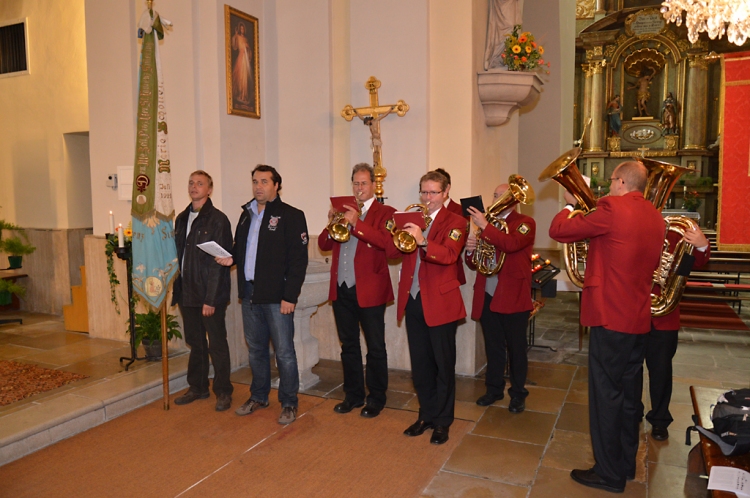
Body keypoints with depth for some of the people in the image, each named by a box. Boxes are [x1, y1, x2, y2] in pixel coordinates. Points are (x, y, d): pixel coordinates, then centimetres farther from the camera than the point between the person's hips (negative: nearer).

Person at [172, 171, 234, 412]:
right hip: (187, 293, 6)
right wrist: (177, 291, 6)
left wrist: (211, 299, -17)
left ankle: (223, 392, 16)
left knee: (217, 345, 4)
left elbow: (219, 262, -14)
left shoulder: (218, 220, -9)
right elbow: (177, 255, 13)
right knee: (195, 344, 16)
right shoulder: (181, 219, 12)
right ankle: (197, 388, 30)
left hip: (210, 296, -6)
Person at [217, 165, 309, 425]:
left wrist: (290, 296, -17)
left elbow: (298, 260, -12)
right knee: (255, 348, 17)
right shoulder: (247, 214, 15)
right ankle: (258, 396, 33)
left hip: (276, 296, -6)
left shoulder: (291, 215, -7)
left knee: (284, 351, 1)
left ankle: (289, 403, 16)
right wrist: (231, 258, 2)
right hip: (249, 293, 7)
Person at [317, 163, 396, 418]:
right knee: (348, 345, 15)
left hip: (369, 289, -5)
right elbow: (324, 244, 8)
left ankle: (376, 399, 19)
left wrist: (357, 223, -27)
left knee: (375, 347, 5)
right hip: (341, 289, 6)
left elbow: (387, 241, -21)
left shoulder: (385, 213, -2)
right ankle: (353, 395, 29)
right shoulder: (344, 211, 13)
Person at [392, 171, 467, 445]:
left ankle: (443, 421, 20)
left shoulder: (455, 222, -5)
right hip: (412, 300, 5)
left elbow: (449, 255, -23)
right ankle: (427, 415, 29)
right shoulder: (411, 220, 12)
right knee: (420, 364, 13)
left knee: (443, 364, 6)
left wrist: (422, 240, -39)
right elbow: (392, 252, 3)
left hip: (440, 302, -5)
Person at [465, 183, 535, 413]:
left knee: (516, 347, 5)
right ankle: (494, 388, 27)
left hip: (513, 296, -5)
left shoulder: (525, 222, -3)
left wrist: (486, 226, -29)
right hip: (487, 296, 5)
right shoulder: (487, 224, 14)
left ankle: (518, 394, 19)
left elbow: (511, 244, -25)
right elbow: (474, 264, 13)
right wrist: (471, 250, -8)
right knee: (493, 347, 13)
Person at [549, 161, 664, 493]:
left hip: (611, 318, -8)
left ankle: (609, 474, 12)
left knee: (606, 395, 2)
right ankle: (626, 463, 31)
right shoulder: (655, 217, 9)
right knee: (629, 394, 18)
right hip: (639, 319, 8)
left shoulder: (612, 208, -16)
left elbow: (558, 231, -10)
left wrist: (570, 206, 11)